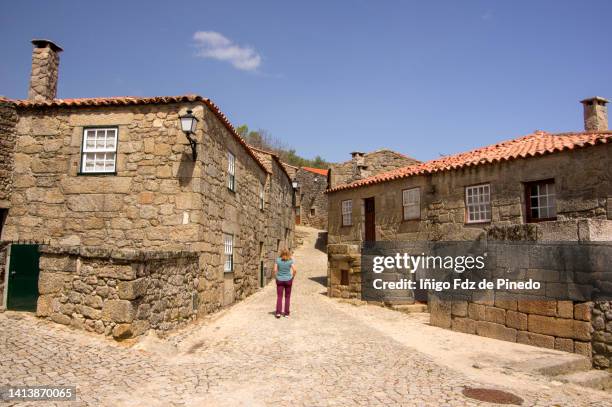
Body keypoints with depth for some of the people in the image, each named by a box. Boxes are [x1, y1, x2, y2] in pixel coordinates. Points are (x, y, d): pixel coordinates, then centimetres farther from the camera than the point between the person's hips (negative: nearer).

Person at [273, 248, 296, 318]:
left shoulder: (278, 260, -4)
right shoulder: (290, 261, -6)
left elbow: (275, 270, -9)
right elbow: (294, 270, -12)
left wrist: (276, 277, 4)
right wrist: (292, 277, 3)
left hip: (279, 280, 0)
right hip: (288, 280, 0)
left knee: (279, 296, 4)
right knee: (287, 297, 11)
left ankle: (278, 312, -6)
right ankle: (286, 313, 14)